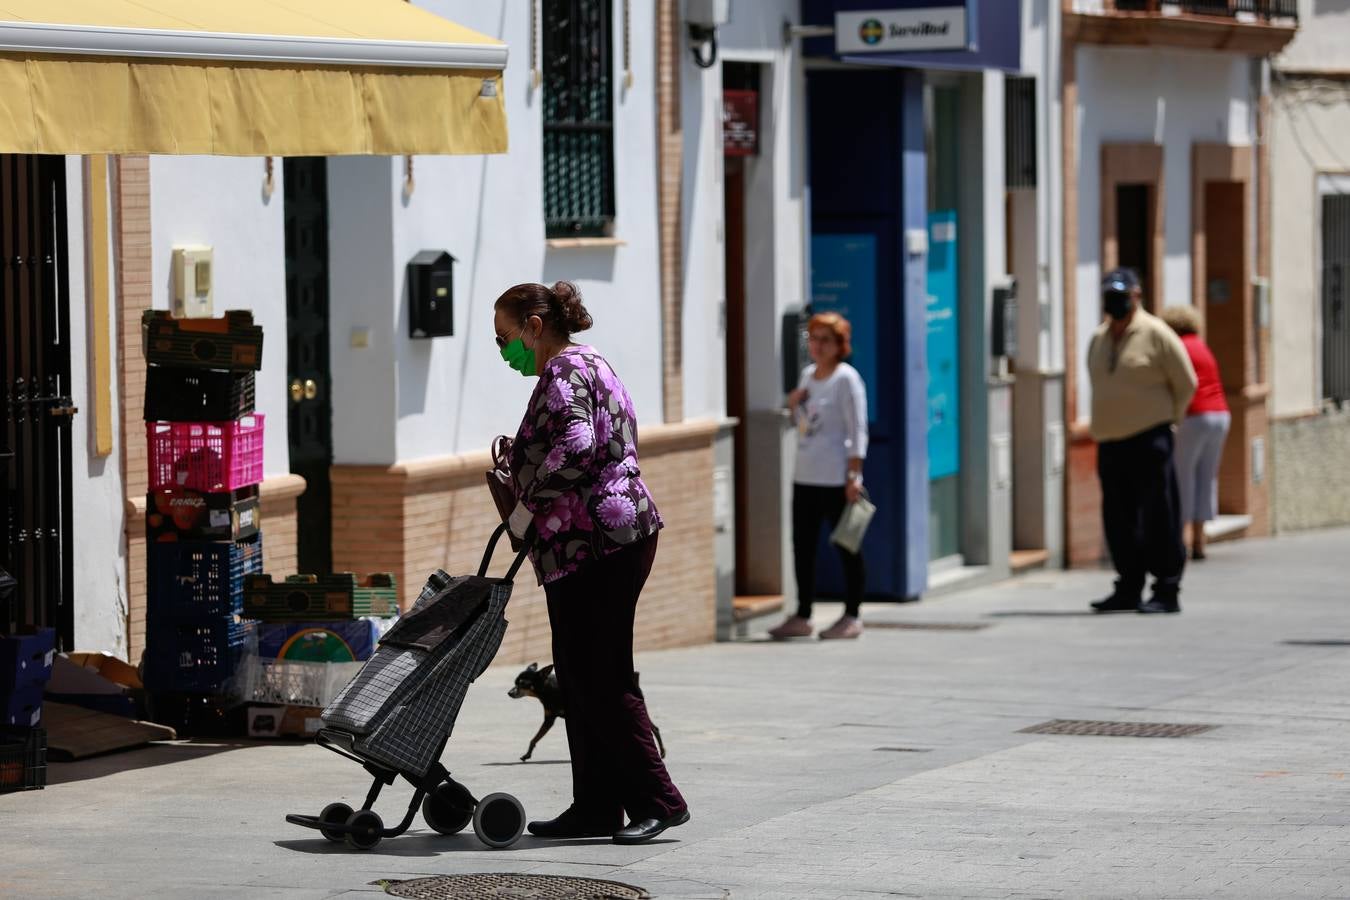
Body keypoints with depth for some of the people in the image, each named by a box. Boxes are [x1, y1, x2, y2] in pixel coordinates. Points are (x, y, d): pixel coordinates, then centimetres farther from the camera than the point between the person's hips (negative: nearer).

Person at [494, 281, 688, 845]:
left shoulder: (564, 373, -11)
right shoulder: (585, 364, 22)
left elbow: (576, 443, -29)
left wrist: (528, 503, -21)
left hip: (599, 543, -11)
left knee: (600, 677, -8)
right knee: (579, 676, 11)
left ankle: (658, 800, -6)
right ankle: (596, 806, 12)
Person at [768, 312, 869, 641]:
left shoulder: (846, 378, -9)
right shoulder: (807, 375, 13)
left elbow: (857, 430, -12)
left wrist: (853, 475, -18)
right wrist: (793, 404, 4)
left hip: (836, 479, -8)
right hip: (805, 477, 8)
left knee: (846, 546, 1)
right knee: (802, 547, 9)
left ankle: (851, 616, 7)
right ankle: (802, 617, 15)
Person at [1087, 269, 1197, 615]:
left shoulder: (1155, 333, -4)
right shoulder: (1099, 339, 15)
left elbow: (1186, 383, -1)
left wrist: (1166, 418, 6)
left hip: (1148, 441, -6)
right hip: (1109, 443, 6)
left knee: (1158, 518, -6)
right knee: (1119, 520, 8)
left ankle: (1167, 592, -3)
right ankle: (1128, 589, 16)